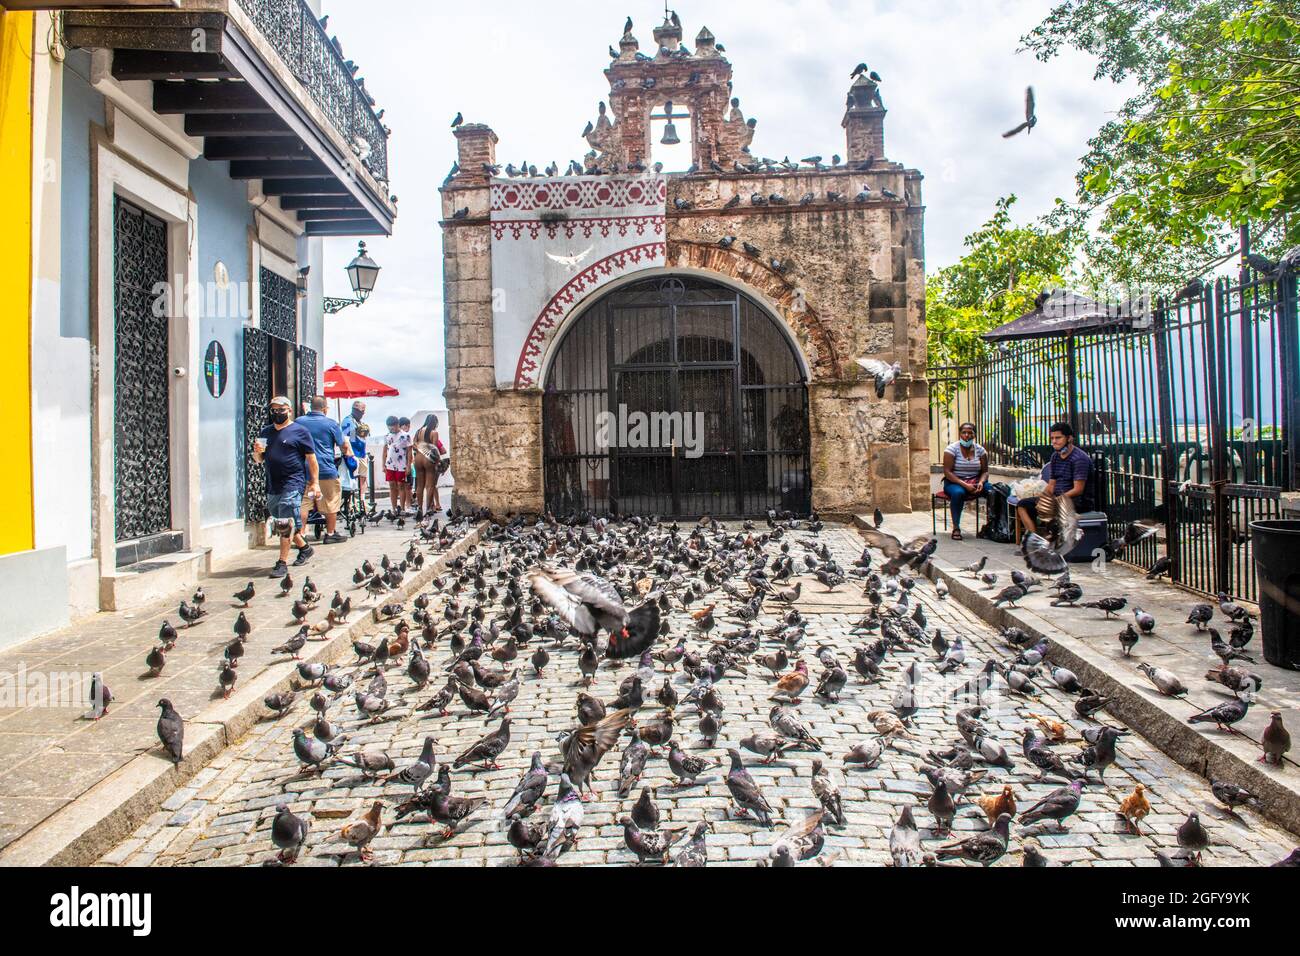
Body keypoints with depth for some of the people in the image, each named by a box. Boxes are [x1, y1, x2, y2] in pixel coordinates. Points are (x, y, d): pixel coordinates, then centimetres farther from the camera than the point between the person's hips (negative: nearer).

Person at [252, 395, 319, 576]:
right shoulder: (265, 432, 17)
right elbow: (259, 460, 23)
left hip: (292, 485, -7)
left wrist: (315, 482, -10)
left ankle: (282, 563, -7)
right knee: (281, 524, 14)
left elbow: (312, 459, -4)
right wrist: (257, 451, 0)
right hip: (272, 486, 7)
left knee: (286, 524, -11)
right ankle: (305, 548, 33)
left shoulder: (300, 431, -2)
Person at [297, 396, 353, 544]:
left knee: (303, 503, 6)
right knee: (331, 503, 7)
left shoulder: (299, 422, 6)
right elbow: (344, 445, 4)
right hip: (326, 470, -3)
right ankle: (330, 534, 12)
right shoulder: (331, 423, -4)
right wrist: (348, 453, 25)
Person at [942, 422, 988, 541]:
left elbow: (985, 471, 6)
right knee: (958, 492, -38)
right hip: (954, 482, -3)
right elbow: (947, 472, -13)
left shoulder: (980, 450, 6)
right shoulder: (952, 449, -6)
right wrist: (964, 485, -23)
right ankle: (956, 527, -27)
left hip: (975, 482, 4)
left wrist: (981, 482, -17)